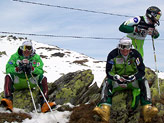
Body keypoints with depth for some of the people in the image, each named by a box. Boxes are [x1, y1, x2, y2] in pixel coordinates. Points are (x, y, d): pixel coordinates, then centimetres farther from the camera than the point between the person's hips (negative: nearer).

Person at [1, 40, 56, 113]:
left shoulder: (36, 58, 8)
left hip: (31, 82, 1)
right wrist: (17, 69, -24)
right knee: (8, 76, -29)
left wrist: (32, 69, -25)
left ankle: (44, 103, -32)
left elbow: (40, 71, -5)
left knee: (43, 78, -22)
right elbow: (8, 69, -5)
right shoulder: (15, 56, 6)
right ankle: (8, 100, -45)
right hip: (17, 82, -1)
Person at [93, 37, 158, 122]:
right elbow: (109, 71, -9)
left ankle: (147, 108, -39)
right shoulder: (113, 55, -9)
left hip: (133, 79, 0)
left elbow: (141, 71, -10)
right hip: (117, 78, 0)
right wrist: (117, 77, -31)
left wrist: (132, 77, -30)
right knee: (107, 84, -28)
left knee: (143, 82, -28)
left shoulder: (135, 54, -9)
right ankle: (105, 108, -46)